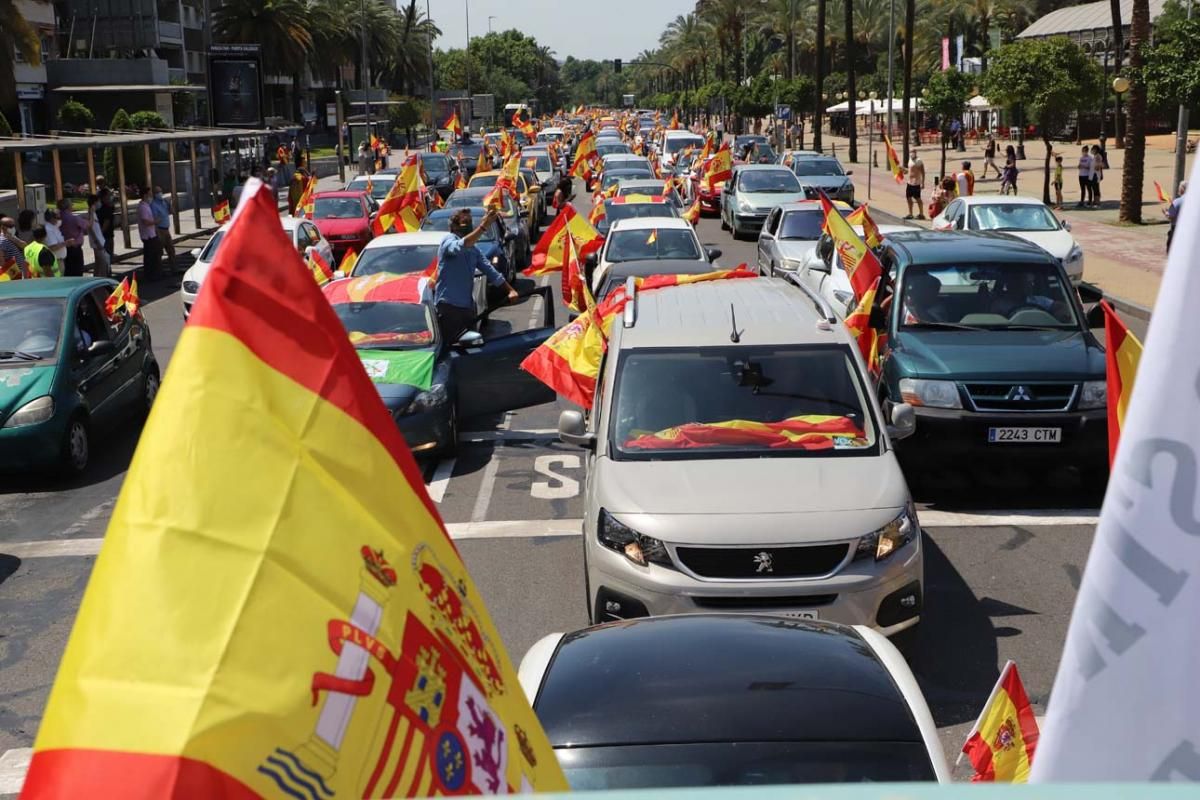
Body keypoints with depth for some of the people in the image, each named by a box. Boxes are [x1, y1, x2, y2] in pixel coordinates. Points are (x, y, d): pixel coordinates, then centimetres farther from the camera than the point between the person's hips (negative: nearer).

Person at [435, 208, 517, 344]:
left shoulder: (473, 249, 15)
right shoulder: (448, 241, -8)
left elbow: (489, 270, 18)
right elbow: (460, 247, -32)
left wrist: (510, 289, 8)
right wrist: (483, 226, -41)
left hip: (467, 306, 8)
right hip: (448, 305, -8)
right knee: (448, 345, -8)